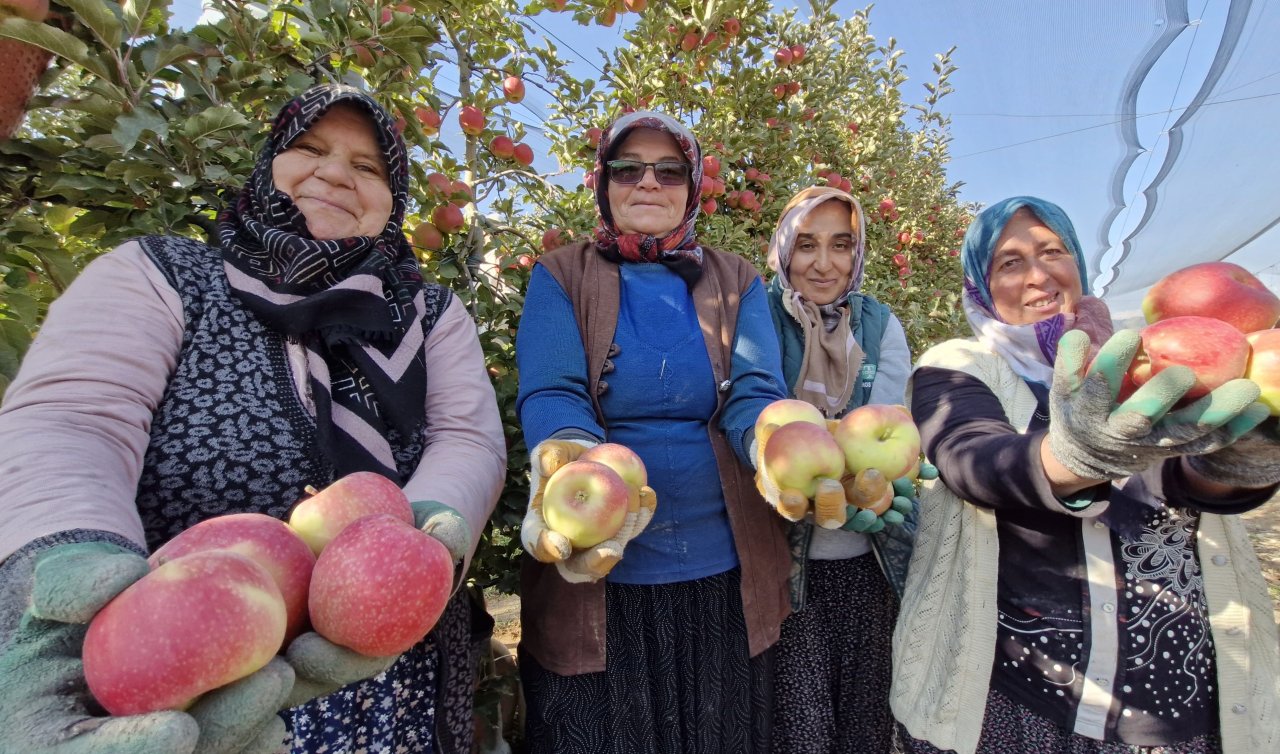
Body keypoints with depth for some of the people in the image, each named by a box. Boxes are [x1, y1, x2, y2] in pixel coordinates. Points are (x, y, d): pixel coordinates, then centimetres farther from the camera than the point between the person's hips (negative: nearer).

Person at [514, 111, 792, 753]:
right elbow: (550, 394, -13)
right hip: (595, 577, -1)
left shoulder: (737, 283, 6)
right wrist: (571, 464, -36)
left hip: (724, 577, 2)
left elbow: (753, 393, -7)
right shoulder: (560, 278, 1)